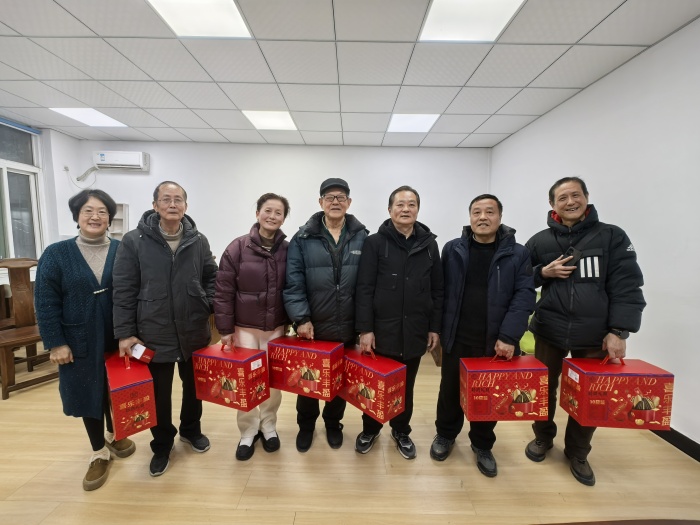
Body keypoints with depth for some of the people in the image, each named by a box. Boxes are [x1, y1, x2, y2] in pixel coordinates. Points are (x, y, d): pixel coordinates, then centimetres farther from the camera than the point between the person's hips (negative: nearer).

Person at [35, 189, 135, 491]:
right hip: (80, 342, 0)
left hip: (118, 340, 1)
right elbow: (46, 302, -4)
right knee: (89, 394, 12)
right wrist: (55, 343, -8)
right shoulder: (56, 254, -4)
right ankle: (99, 453, 32)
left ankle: (114, 436, 43)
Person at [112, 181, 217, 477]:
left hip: (194, 333, 2)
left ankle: (191, 430, 45)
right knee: (159, 394, 13)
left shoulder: (198, 241, -1)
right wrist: (125, 333, -7)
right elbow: (123, 291, -6)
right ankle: (162, 445, 37)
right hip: (154, 334, -2)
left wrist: (209, 306, -5)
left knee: (194, 386, 19)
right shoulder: (134, 241, -7)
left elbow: (211, 278, 8)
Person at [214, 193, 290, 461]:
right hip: (245, 327, -1)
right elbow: (223, 291, -7)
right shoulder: (238, 247, -8)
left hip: (276, 328, 2)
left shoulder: (289, 250, -2)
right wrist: (225, 329, -8)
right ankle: (248, 431, 30)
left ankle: (268, 426, 36)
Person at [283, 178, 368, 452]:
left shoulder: (362, 237, -4)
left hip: (347, 327, 1)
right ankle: (306, 425, 43)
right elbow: (293, 282, -9)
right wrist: (301, 319, -14)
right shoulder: (303, 238, -6)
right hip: (312, 326, 0)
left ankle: (333, 424, 45)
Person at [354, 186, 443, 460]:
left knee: (406, 387, 18)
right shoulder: (375, 243, -5)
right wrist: (365, 329, -13)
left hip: (415, 331, 3)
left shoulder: (429, 244, 4)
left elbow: (437, 290, 6)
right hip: (382, 330, -2)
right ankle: (370, 429, 39)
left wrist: (435, 327, 4)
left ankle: (401, 432, 41)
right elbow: (364, 289, -9)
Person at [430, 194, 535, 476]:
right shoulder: (452, 249, 1)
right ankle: (445, 435, 40)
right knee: (450, 390, 16)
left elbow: (524, 296, -8)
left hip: (496, 341, 0)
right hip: (457, 339, 1)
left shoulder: (517, 254, -1)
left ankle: (483, 445, 39)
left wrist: (509, 336, -17)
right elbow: (442, 292, 1)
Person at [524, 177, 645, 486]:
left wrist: (618, 331, -13)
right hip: (549, 331, 1)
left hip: (595, 336, 0)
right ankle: (543, 438, 39)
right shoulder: (539, 241, 2)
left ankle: (577, 453, 34)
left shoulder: (612, 237, -2)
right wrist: (543, 272, -11)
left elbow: (627, 287, -6)